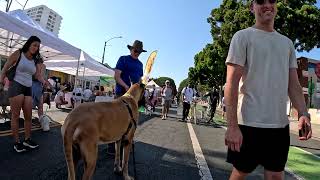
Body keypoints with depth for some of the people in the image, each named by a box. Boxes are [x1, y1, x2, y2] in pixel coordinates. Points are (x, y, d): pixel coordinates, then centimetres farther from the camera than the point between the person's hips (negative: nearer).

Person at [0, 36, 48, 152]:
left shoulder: (35, 61, 12)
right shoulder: (18, 54, -1)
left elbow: (38, 75, 9)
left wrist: (44, 82, -10)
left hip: (28, 88, 5)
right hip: (16, 86, -5)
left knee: (28, 116, 7)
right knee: (15, 116, -1)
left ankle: (27, 139, 19)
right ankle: (17, 142, 8)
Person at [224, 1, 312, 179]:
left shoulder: (287, 43, 15)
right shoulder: (243, 36, -3)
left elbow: (293, 84, 14)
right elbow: (232, 82, -12)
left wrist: (304, 113, -2)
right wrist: (232, 125, -18)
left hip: (280, 124, 5)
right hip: (249, 123, -5)